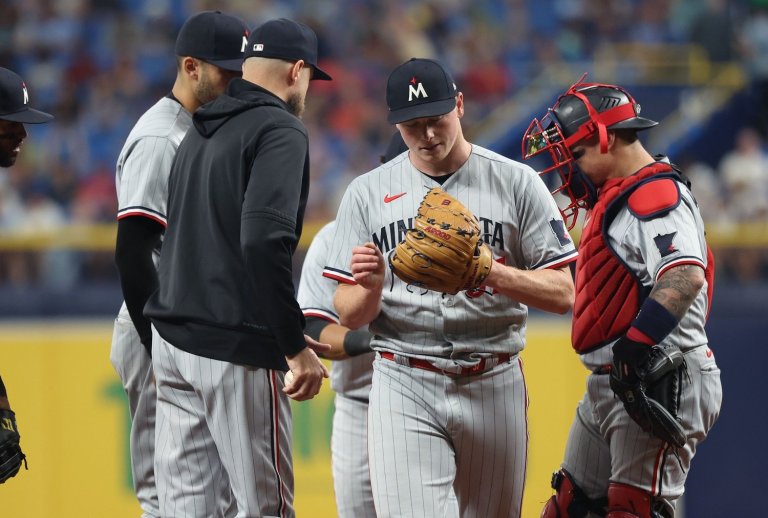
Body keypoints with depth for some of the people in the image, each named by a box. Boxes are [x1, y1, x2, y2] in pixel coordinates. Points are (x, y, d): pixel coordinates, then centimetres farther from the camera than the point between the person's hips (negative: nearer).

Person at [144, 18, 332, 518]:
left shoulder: (201, 132, 18)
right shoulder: (281, 131, -9)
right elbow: (263, 240, -23)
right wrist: (296, 346, -19)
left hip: (173, 339, 8)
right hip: (235, 350, -8)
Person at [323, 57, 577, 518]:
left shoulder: (516, 182, 2)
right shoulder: (367, 194, 6)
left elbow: (563, 294, -3)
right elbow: (348, 316, 5)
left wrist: (490, 272, -20)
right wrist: (370, 287, -19)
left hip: (494, 386, 1)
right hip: (404, 388, 0)